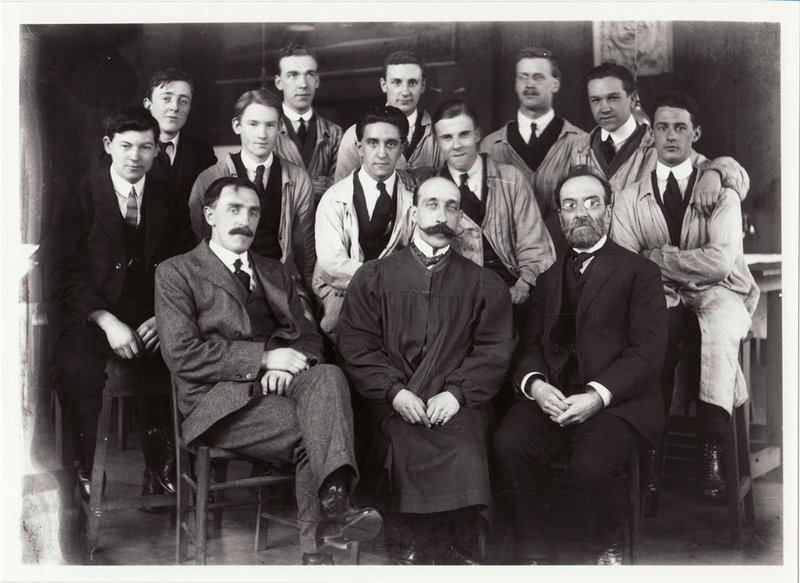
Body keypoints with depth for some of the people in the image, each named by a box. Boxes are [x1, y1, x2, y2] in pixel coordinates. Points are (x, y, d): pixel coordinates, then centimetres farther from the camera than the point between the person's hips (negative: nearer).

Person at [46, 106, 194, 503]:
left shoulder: (168, 203, 11)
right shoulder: (79, 200, 3)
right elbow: (64, 274, -5)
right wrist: (107, 322, -17)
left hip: (151, 320, 2)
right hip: (89, 318, -2)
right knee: (79, 370, -33)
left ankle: (160, 468, -10)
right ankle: (88, 471, -15)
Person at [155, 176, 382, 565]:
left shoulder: (275, 273, 24)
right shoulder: (176, 273, 6)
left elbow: (308, 337, 17)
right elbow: (182, 356, -7)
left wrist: (289, 364, -9)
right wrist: (264, 358, -13)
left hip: (276, 385, 4)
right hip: (221, 402, -4)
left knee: (328, 375, -31)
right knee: (314, 430, -29)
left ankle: (333, 495, -46)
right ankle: (313, 545, -23)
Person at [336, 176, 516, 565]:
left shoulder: (484, 284, 18)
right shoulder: (374, 277, 16)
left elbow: (494, 348, 7)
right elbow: (355, 342, 6)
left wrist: (457, 392, -9)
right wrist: (394, 391, -8)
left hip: (455, 405, 0)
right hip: (390, 403, 0)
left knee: (463, 455, -30)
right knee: (404, 446, -30)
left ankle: (456, 554, -14)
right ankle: (407, 551, -15)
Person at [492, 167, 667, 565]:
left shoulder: (638, 272, 8)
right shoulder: (548, 274, 22)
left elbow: (647, 351, -3)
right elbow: (532, 343, 13)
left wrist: (597, 395, -17)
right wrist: (534, 383, -10)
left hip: (617, 400, -3)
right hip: (550, 394, 3)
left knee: (592, 464, -31)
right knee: (508, 445, -26)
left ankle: (607, 549, 2)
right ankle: (534, 552, -8)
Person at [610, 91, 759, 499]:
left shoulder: (721, 191, 7)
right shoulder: (630, 199, 11)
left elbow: (720, 262, -10)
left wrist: (657, 258, -7)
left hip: (716, 294, 0)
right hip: (660, 299, 1)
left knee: (721, 321, -36)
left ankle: (711, 449, -36)